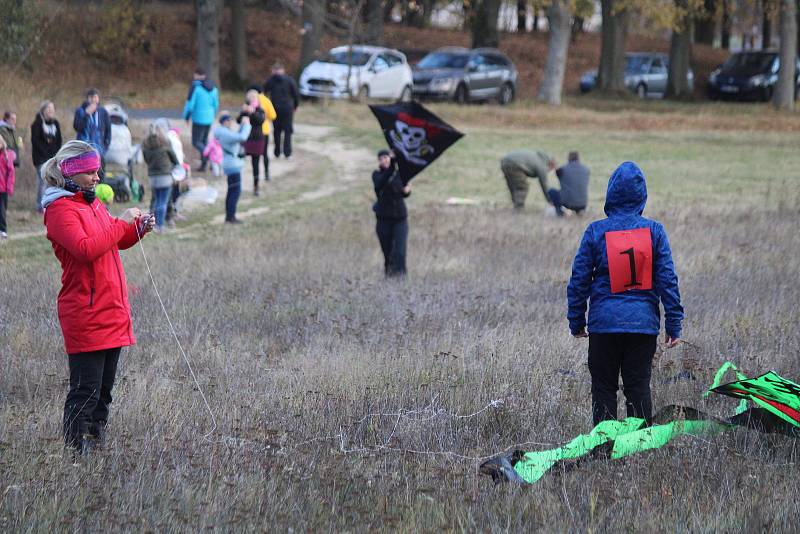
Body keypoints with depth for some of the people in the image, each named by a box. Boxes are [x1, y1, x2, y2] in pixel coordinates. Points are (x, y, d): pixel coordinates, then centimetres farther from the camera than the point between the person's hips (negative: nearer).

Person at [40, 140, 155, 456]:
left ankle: (96, 444, 21)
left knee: (104, 386, 13)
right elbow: (86, 249, -26)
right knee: (86, 389, -8)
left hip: (112, 311, 9)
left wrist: (139, 228, 9)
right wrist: (122, 222, -20)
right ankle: (76, 450, -3)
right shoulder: (60, 209, -12)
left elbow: (115, 241, 28)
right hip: (85, 315, -9)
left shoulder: (92, 202, 17)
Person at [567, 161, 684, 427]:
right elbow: (667, 280, -1)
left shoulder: (596, 232, -4)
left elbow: (579, 280, 0)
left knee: (604, 387, 7)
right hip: (644, 322, 1)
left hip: (604, 322, -1)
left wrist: (576, 321, 11)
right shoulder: (654, 231, -2)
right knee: (639, 386, 7)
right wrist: (674, 324, 4)